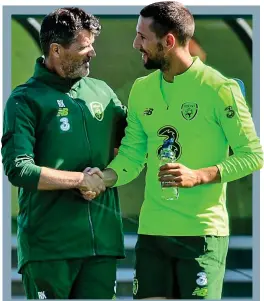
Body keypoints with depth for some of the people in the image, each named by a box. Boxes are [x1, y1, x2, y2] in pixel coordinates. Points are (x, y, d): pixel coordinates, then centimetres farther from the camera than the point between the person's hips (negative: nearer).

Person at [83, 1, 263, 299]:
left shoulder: (218, 89, -9)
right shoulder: (141, 89, 10)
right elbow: (132, 154, 8)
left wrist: (198, 176, -20)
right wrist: (105, 178, -12)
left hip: (202, 232, -6)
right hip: (151, 231, 6)